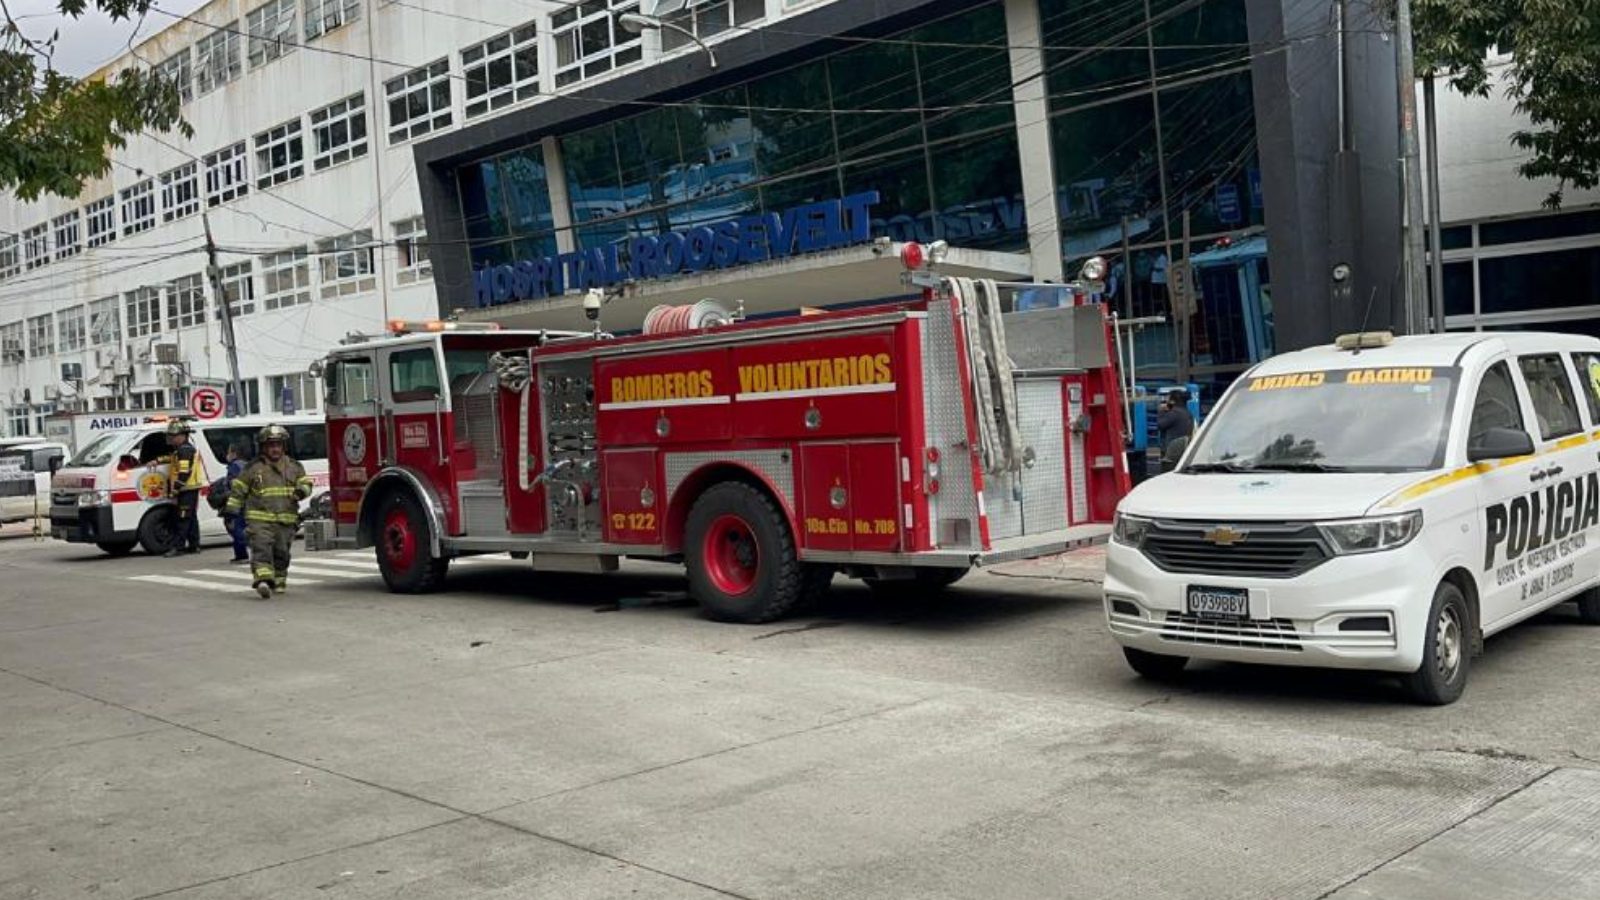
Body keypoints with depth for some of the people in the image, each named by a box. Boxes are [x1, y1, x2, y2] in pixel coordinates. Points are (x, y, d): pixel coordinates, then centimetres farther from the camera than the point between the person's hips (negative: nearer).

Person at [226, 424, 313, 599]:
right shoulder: (253, 468, 4)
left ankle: (279, 581, 25)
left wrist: (301, 490, -10)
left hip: (286, 520, 3)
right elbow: (238, 489, 8)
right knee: (261, 549, -17)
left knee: (281, 552, 9)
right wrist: (232, 511, 4)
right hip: (259, 519, -3)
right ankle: (263, 580, -27)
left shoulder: (294, 467, 11)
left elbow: (306, 483, 14)